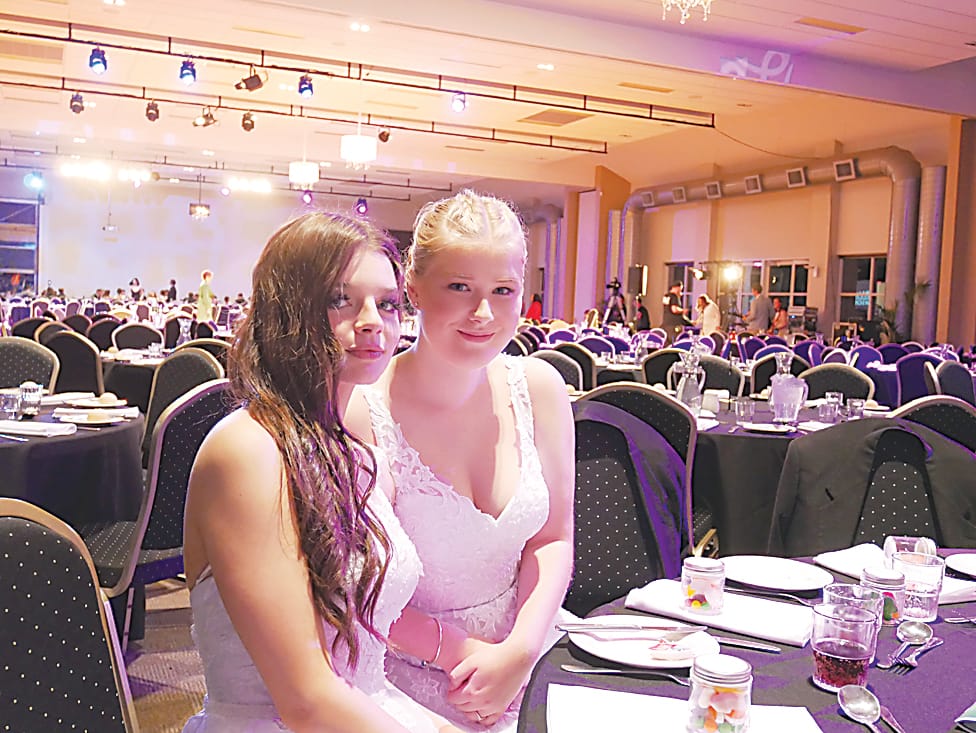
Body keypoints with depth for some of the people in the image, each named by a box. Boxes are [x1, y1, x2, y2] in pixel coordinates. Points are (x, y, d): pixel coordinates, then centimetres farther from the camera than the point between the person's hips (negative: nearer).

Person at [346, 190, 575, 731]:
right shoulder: (360, 412, -23)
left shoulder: (538, 388, -9)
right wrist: (463, 652, -15)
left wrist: (519, 652, -13)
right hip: (398, 689, -4)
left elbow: (554, 539, -1)